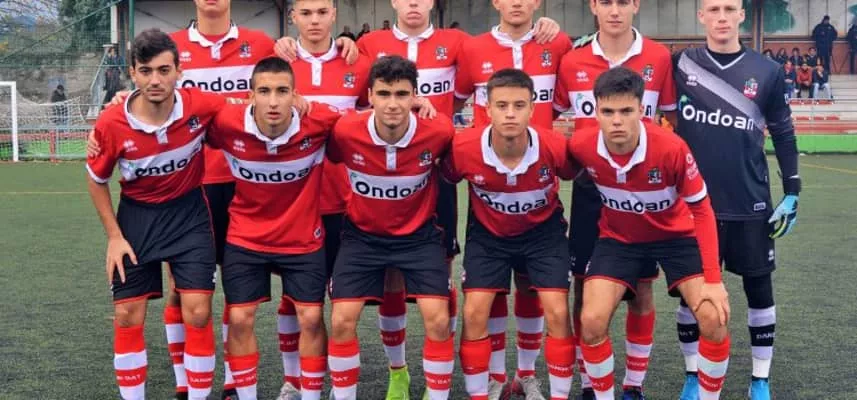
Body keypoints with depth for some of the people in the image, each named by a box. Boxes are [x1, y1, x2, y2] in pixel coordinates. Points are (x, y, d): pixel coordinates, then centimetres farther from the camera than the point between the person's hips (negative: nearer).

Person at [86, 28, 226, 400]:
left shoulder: (201, 106, -20)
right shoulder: (111, 124, -20)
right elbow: (96, 180, -1)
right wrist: (114, 236, -3)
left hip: (189, 214, 0)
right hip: (137, 217, 1)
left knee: (198, 313, -5)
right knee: (127, 317, 3)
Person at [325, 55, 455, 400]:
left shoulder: (438, 132, -22)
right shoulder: (345, 132, -23)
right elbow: (331, 157, 0)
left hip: (419, 234, 0)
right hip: (362, 234, 0)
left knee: (438, 320, -11)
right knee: (342, 320, -7)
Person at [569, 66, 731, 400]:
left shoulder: (671, 148, -30)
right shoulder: (581, 147, -24)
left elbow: (702, 211, -19)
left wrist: (713, 279, -20)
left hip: (676, 235, -1)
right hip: (618, 238, 2)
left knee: (714, 319, -17)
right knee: (592, 321, -15)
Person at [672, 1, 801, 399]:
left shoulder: (767, 72, 0)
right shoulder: (680, 65, -2)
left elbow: (783, 134, 7)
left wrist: (791, 192, 4)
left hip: (750, 204, 1)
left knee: (759, 288, 8)